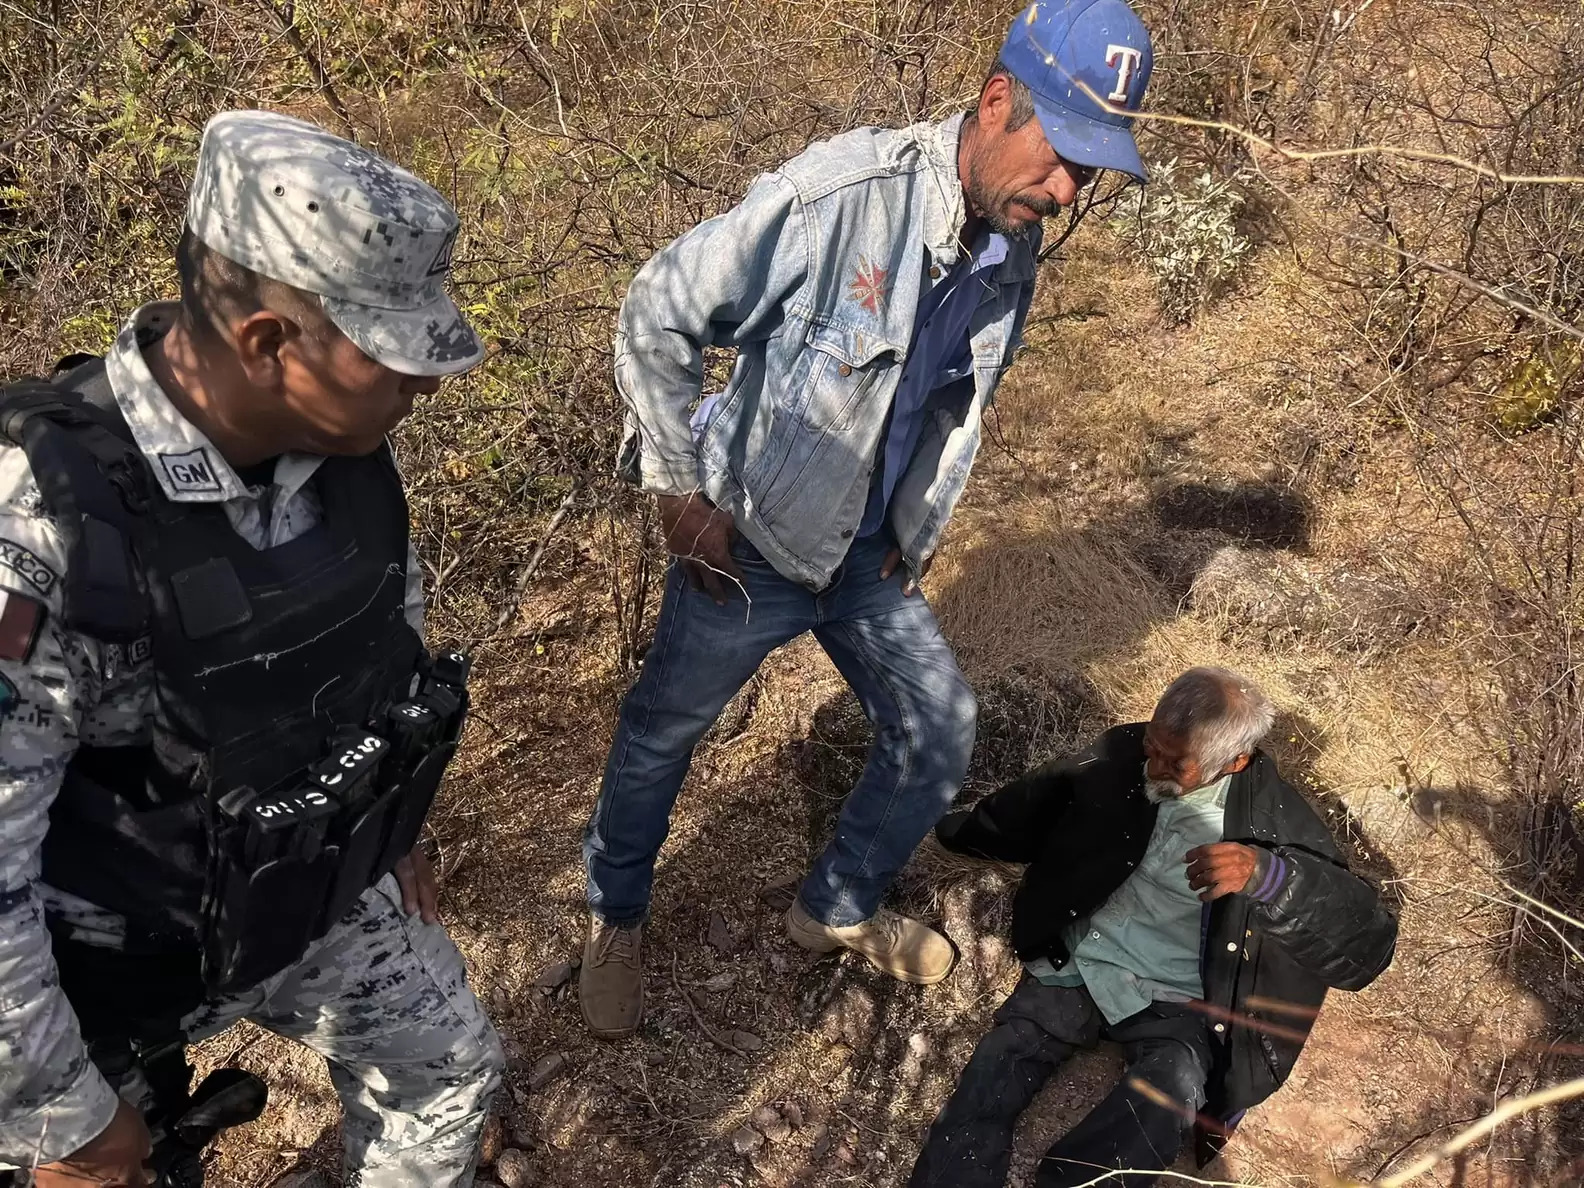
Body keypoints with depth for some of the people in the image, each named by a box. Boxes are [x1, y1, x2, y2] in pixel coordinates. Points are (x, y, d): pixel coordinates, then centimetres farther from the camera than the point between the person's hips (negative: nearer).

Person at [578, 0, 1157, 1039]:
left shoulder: (1016, 249, -4)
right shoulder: (846, 192, -27)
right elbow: (657, 317, -21)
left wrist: (923, 528, 10)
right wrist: (680, 496, -17)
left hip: (872, 557, 6)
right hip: (748, 543, -6)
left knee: (941, 733, 11)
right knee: (662, 735, 11)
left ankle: (840, 909, 35)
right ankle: (617, 920, 39)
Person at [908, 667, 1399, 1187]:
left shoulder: (1272, 816, -10)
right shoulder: (1121, 755, -1)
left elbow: (1371, 943, -16)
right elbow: (1031, 814, 20)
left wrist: (1268, 875, -32)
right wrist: (954, 827, 33)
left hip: (1175, 1003, -3)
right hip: (1077, 966, 3)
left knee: (1162, 1106, -33)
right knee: (993, 1073, -22)